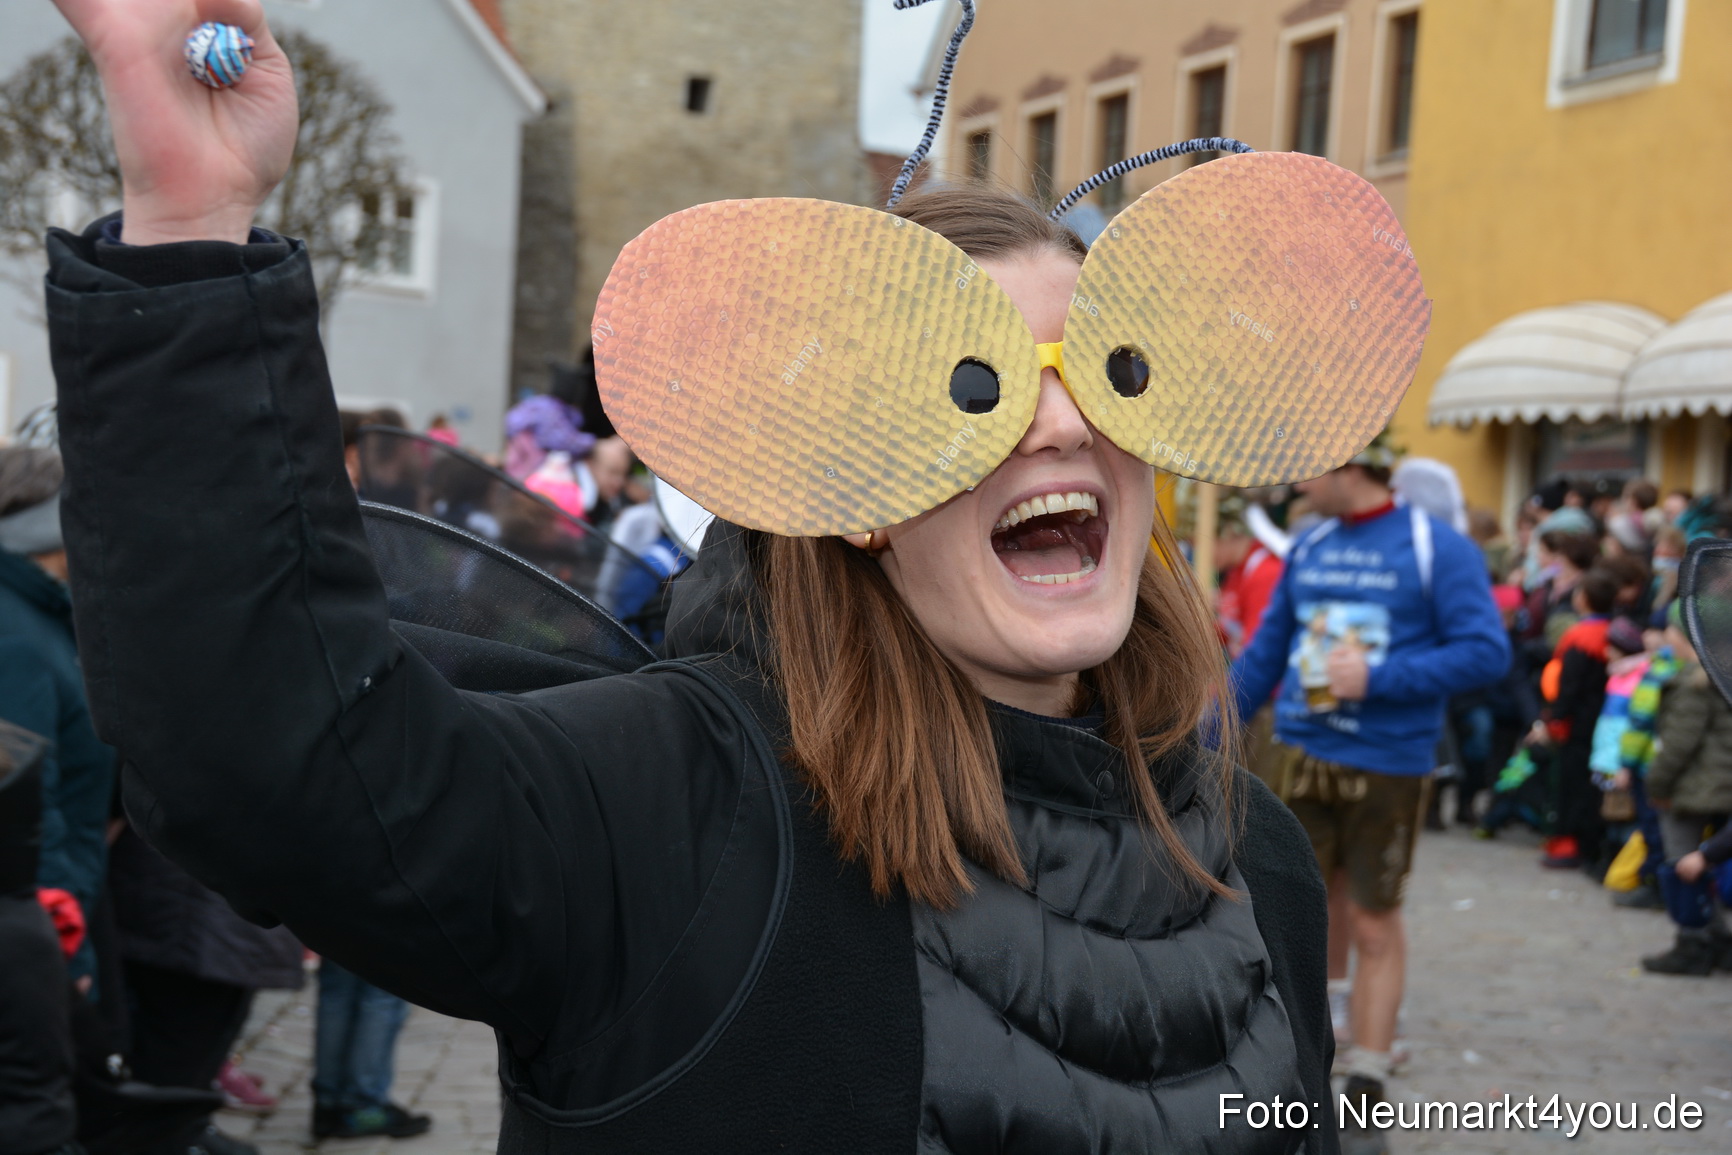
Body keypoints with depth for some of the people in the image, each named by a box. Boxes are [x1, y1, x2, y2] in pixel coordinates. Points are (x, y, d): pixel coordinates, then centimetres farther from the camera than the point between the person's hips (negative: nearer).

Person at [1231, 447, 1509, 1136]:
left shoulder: (1437, 549, -5)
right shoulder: (1308, 550, 10)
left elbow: (1485, 653, -12)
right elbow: (1265, 654, 17)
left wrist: (1378, 678, -19)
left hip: (1387, 764, -4)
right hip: (1303, 757, 4)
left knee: (1374, 926, 5)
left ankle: (1367, 1080, 16)